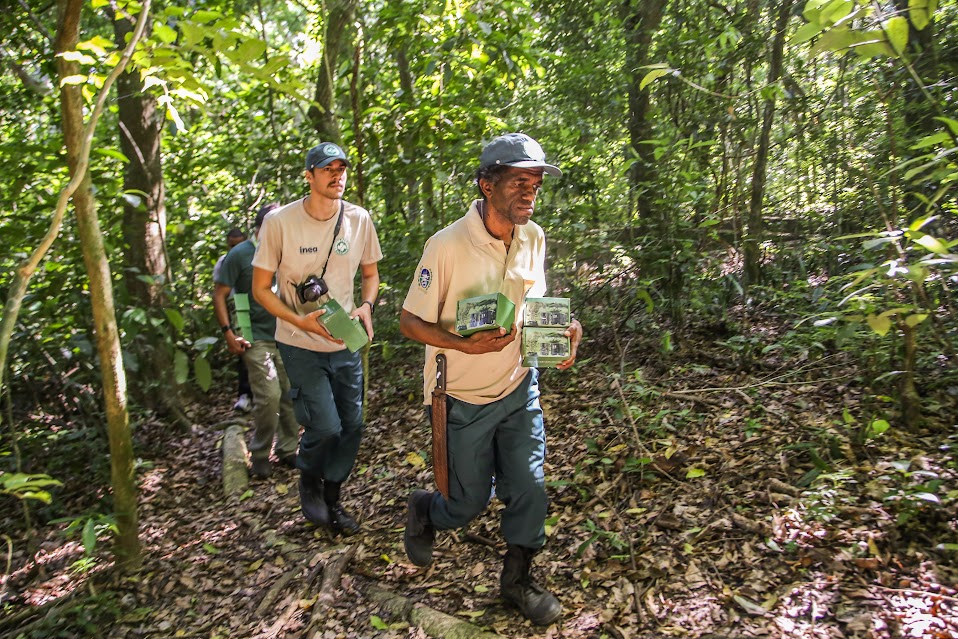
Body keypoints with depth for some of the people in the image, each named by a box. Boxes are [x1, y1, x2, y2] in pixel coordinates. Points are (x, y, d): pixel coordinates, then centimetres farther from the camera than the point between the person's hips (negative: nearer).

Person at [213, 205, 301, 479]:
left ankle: (288, 450, 20)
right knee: (269, 396, -11)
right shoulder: (240, 254, -5)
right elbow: (219, 295, -3)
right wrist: (228, 333, -11)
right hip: (257, 338, -5)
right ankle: (260, 455, 9)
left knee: (292, 394, 5)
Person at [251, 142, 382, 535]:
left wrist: (366, 306, -11)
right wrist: (300, 321, -21)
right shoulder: (280, 222, -12)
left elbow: (370, 274, 11)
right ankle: (309, 480, 24)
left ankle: (332, 498, 32)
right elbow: (261, 288, -6)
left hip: (345, 343, 4)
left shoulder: (359, 219, -3)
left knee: (351, 426, 8)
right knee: (325, 426, -11)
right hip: (301, 344, -4)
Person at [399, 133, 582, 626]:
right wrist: (466, 344, -33)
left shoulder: (534, 239, -4)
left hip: (519, 387, 5)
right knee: (469, 503, 10)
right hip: (464, 398, -4)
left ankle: (517, 579, 32)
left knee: (529, 489, 6)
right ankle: (424, 510, 46)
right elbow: (410, 321, -17)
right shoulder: (447, 246, -23)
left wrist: (562, 330, -11)